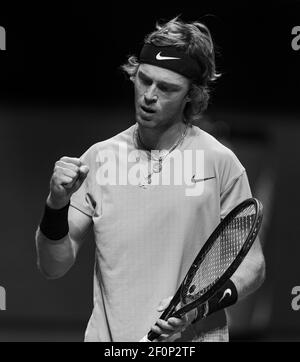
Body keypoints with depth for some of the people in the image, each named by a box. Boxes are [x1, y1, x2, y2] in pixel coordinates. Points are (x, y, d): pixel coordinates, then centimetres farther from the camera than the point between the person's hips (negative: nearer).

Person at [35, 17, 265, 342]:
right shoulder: (99, 157, 2)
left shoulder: (219, 161, -4)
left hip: (194, 340, -2)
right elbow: (53, 267, 3)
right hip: (108, 335, 2)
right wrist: (57, 203, -15)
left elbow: (251, 265, 0)